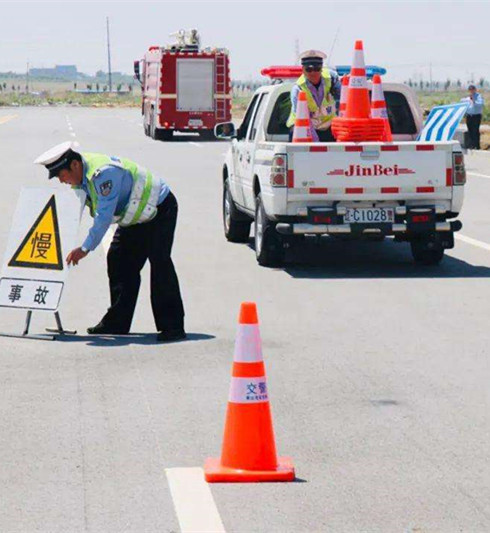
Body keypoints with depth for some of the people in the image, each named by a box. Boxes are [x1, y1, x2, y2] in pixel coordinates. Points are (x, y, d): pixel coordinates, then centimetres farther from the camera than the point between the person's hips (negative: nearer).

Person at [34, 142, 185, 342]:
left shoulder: (104, 173, -34)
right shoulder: (81, 175, -4)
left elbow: (104, 216, -35)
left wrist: (86, 248, -34)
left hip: (160, 209, -10)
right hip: (136, 216, 10)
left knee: (159, 262, -19)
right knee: (118, 260, 5)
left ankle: (172, 327, -19)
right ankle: (117, 323, 11)